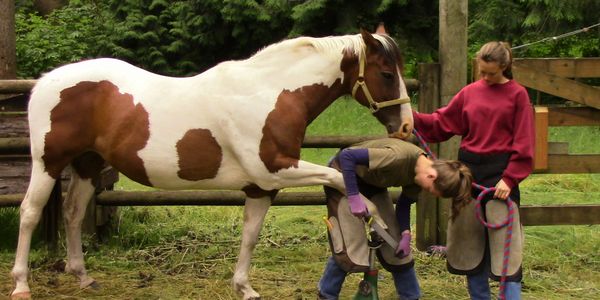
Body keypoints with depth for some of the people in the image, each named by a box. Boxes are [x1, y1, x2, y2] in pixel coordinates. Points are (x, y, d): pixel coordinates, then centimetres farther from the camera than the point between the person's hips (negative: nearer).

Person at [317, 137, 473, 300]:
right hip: (344, 175, -7)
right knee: (350, 246, -12)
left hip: (372, 182, 7)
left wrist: (406, 235, -13)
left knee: (395, 243, 5)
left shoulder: (418, 171, -12)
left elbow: (404, 205, 2)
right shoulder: (399, 157, -37)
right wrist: (354, 197, -36)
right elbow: (346, 155, -37)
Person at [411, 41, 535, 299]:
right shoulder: (469, 93, 7)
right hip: (469, 171, 5)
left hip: (500, 172, -5)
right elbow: (442, 123, 9)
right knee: (469, 240, 11)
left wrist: (510, 179, -14)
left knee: (505, 242, -5)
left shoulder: (517, 94, -3)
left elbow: (523, 143, -6)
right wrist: (412, 117, -4)